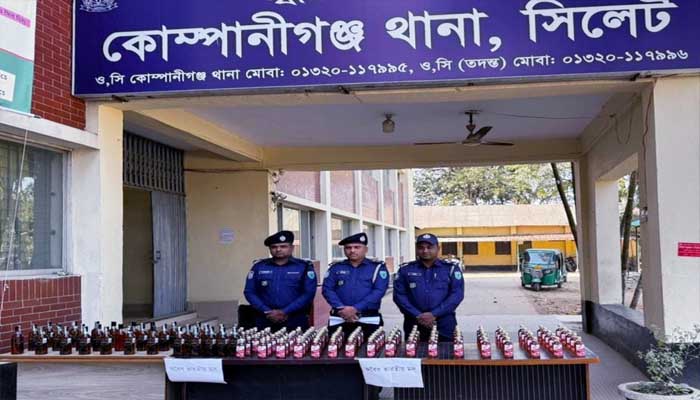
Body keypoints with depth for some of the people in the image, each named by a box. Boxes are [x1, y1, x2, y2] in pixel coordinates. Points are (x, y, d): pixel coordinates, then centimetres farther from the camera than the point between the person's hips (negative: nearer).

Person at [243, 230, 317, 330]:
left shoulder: (304, 267, 3)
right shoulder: (258, 267, 9)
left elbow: (308, 293, -5)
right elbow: (250, 292, 6)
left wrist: (285, 312, -13)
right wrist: (267, 312, -7)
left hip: (295, 322, -2)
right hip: (265, 322, 2)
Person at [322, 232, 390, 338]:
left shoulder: (377, 268, 6)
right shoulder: (335, 268, 13)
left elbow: (379, 291, -6)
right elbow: (327, 289, 4)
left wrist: (355, 308, -16)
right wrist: (341, 308, -14)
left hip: (369, 320, -2)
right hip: (339, 320, 2)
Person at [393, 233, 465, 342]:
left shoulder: (451, 269, 6)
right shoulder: (405, 270, 9)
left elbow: (457, 294, -4)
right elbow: (399, 295, 2)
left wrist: (434, 314, -14)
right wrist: (417, 315, -11)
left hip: (444, 324, -1)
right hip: (414, 324, 1)